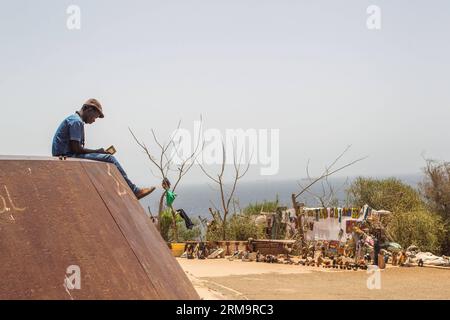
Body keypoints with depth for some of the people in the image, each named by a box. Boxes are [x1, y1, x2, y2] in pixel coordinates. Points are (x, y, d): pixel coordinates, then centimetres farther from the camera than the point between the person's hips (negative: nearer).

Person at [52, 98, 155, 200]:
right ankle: (134, 191, -11)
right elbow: (75, 148, -19)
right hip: (69, 157, -11)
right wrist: (97, 151, -8)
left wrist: (96, 152, 7)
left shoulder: (72, 119, 22)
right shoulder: (77, 122, -11)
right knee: (109, 159, -14)